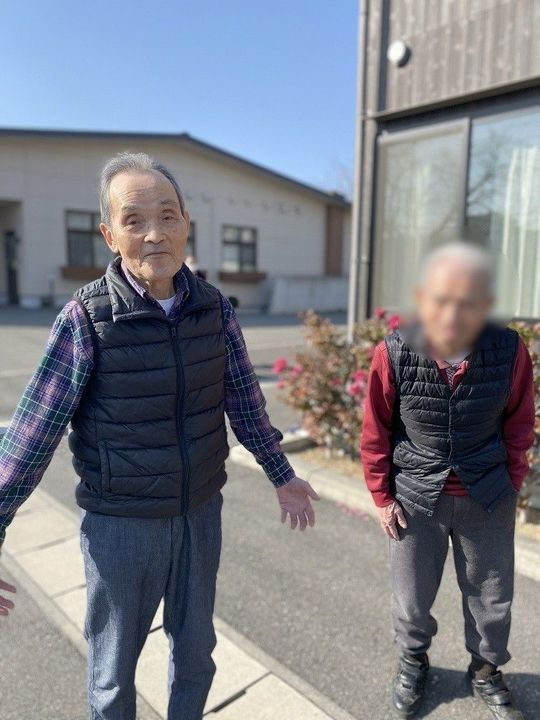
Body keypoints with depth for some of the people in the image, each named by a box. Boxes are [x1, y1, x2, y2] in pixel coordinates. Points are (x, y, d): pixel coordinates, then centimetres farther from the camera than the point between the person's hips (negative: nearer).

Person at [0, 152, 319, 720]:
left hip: (201, 512, 4)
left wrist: (281, 475, 10)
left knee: (195, 648, 25)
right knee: (113, 671, 20)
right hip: (120, 523, -3)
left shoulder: (215, 310, -8)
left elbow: (245, 405, 3)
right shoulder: (86, 319, -19)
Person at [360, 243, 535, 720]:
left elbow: (519, 425, 0)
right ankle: (414, 660, 47)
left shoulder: (510, 350, -18)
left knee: (491, 593, 20)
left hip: (488, 499, 1)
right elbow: (375, 432, -7)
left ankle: (486, 670, 48)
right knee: (411, 594, 16)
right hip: (417, 496, -1)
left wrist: (511, 486, 4)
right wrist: (382, 497, -1)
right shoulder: (394, 353, -21)